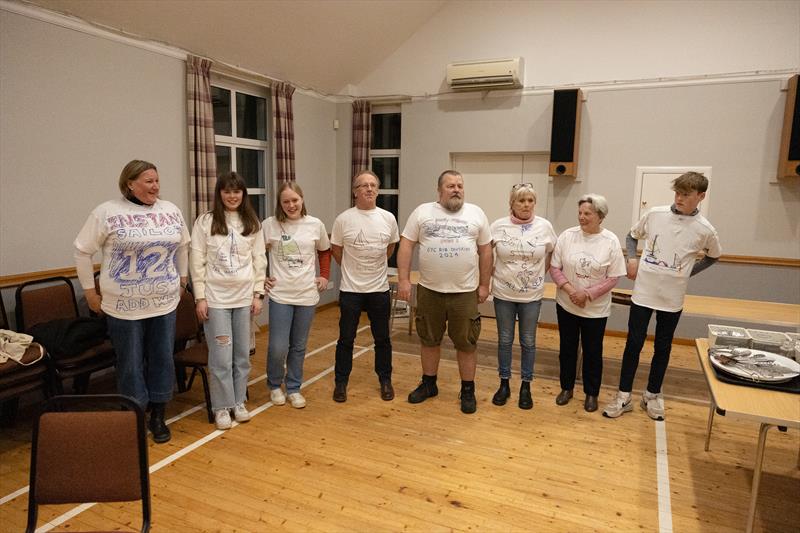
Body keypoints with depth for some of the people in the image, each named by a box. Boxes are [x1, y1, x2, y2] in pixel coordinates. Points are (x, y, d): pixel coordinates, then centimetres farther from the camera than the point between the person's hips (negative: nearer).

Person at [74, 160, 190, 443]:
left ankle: (158, 417, 26)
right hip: (125, 305, -3)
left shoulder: (171, 210, 4)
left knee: (163, 360, 10)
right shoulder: (107, 212, -8)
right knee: (131, 364, 7)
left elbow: (182, 247, 16)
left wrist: (182, 280, 17)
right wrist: (90, 291, -1)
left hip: (164, 303, 4)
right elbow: (82, 251, -2)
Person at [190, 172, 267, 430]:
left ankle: (239, 402, 26)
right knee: (221, 357, 0)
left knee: (242, 355, 11)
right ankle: (222, 407, 16)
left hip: (244, 297, 3)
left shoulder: (253, 223, 5)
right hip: (216, 297, -3)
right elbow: (197, 261, -3)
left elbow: (259, 259, 7)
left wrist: (258, 293, 2)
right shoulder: (205, 222, -3)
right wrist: (200, 297, -7)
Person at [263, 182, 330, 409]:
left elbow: (325, 251, 16)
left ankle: (293, 388, 29)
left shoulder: (316, 224, 0)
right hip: (280, 295, -2)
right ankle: (274, 385, 25)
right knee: (278, 347, -2)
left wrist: (324, 275, 8)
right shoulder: (269, 225, -5)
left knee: (299, 347, 12)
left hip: (307, 295, 2)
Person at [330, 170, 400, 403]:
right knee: (346, 339, 9)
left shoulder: (388, 218, -2)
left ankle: (385, 381, 29)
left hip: (379, 289, 2)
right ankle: (341, 382, 25)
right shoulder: (343, 219, -8)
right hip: (350, 290, -1)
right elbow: (335, 249, 5)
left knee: (382, 339, 13)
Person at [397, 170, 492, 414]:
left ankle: (468, 390, 22)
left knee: (466, 343, 7)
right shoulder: (422, 212, 1)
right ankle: (428, 384, 31)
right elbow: (406, 246, -1)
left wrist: (484, 285, 4)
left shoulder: (476, 214, 4)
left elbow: (485, 251, 6)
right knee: (429, 340, 14)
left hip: (465, 292, 0)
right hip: (429, 290, 1)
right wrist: (403, 280, -7)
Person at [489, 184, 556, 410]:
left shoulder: (544, 226, -4)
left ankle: (526, 386, 24)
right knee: (504, 341, 10)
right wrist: (492, 273, 0)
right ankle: (504, 384, 25)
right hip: (503, 294, 0)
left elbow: (552, 256, 8)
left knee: (528, 342, 10)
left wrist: (538, 275, 4)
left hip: (532, 296, 0)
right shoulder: (498, 226, -6)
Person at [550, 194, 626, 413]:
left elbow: (612, 278, -9)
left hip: (596, 309, -1)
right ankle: (566, 387, 32)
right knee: (567, 348, 14)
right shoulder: (567, 236, -6)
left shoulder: (611, 241, -10)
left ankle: (591, 393, 29)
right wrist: (570, 290, -18)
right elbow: (555, 268, -4)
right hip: (566, 305, 2)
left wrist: (588, 294, -19)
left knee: (592, 352, 11)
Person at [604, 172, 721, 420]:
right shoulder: (655, 214, -4)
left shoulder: (705, 229, -5)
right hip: (643, 292, 0)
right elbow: (632, 236, 12)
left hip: (672, 298, 0)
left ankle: (652, 395, 29)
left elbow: (713, 256, 15)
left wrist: (688, 272, 4)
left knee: (662, 347, 12)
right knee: (634, 343, 4)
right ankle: (624, 396, 15)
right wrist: (632, 258, -3)